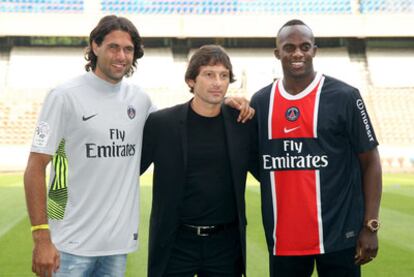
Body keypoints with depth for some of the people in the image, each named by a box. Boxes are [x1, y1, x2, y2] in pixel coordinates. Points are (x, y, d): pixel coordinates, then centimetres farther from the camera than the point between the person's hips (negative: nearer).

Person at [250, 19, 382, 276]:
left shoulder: (344, 96, -4)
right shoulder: (261, 101, 5)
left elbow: (370, 161, -2)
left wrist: (371, 226, -6)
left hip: (338, 236, -3)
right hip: (283, 238, 3)